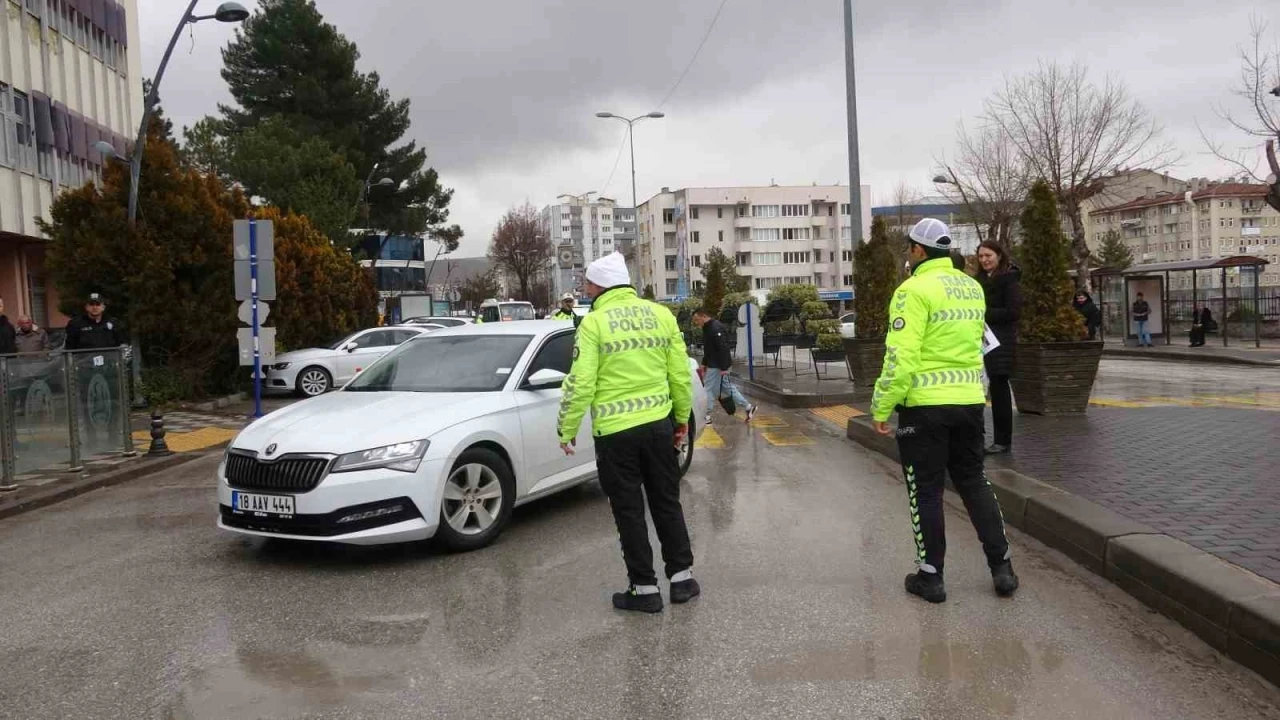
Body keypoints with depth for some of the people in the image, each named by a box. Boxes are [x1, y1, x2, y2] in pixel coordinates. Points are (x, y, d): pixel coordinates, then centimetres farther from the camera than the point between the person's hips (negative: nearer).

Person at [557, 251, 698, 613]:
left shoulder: (594, 322, -9)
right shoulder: (661, 315, 4)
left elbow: (580, 383, -12)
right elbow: (680, 374, 6)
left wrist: (567, 429, -2)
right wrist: (683, 417, 18)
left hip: (615, 432, -4)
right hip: (659, 424, 4)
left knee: (629, 510, 6)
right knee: (667, 503, 17)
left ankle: (645, 588, 12)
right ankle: (682, 576, 22)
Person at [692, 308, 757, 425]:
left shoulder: (715, 328, -21)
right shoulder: (707, 328, 13)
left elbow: (723, 349, -25)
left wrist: (724, 368, -27)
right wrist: (704, 364, 20)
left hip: (718, 366, -10)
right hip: (713, 365, 10)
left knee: (709, 390, -4)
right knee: (726, 387, 15)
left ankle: (706, 417, 5)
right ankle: (748, 407, 20)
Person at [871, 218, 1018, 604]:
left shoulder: (914, 290, -14)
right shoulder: (972, 287, 10)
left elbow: (901, 356, -19)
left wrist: (881, 407, -13)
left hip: (925, 404, -6)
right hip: (969, 400, 6)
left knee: (925, 490, 5)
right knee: (973, 481, 18)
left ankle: (930, 576, 12)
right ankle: (1002, 567, 18)